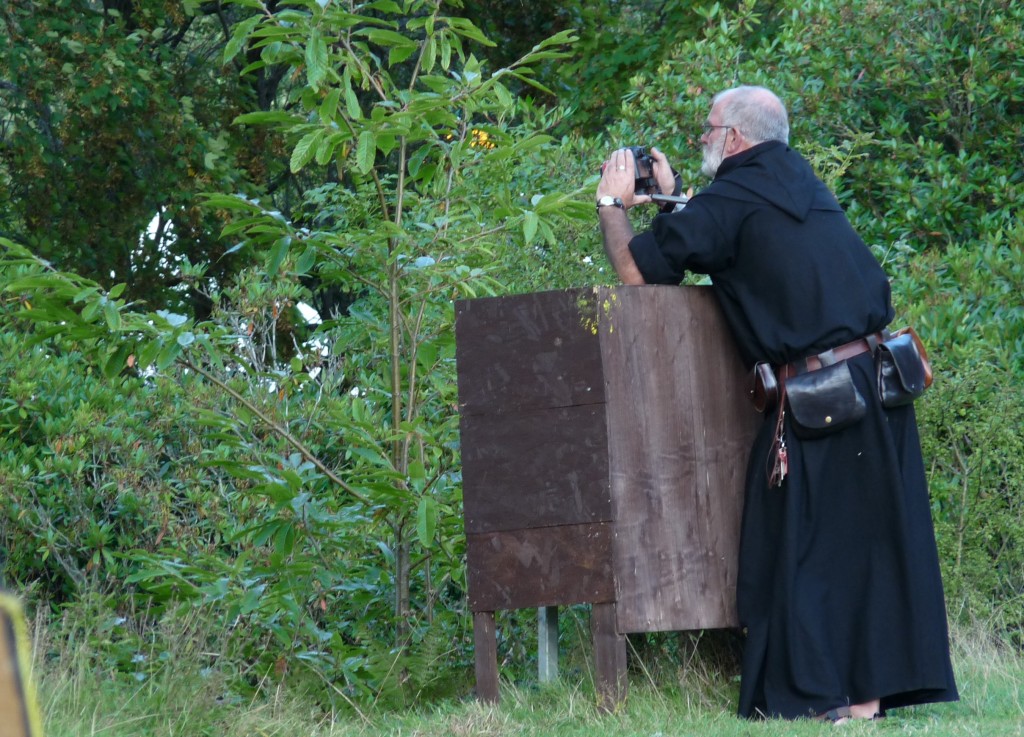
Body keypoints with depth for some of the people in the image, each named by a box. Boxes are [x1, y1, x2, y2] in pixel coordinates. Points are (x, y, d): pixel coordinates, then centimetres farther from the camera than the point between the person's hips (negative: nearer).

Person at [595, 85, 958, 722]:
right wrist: (673, 198, 30)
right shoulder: (801, 185, 16)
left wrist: (614, 204, 9)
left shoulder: (733, 199, -9)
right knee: (874, 537, 10)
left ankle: (822, 696, 1)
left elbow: (636, 269, -7)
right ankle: (874, 687, 14)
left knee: (801, 544, 0)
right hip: (876, 377, 8)